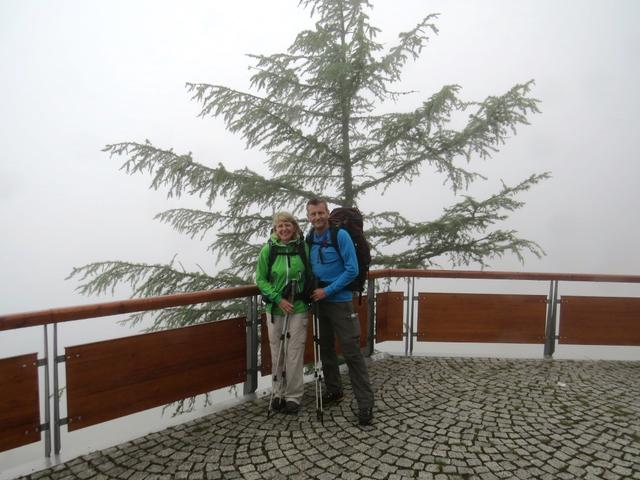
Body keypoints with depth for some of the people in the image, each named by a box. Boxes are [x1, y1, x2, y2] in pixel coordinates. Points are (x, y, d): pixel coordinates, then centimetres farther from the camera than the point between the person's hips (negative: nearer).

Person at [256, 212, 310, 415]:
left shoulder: (304, 247, -5)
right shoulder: (268, 250, -5)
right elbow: (261, 280, -1)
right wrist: (278, 299, -10)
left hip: (298, 308, -1)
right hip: (275, 308, 1)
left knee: (294, 353, 1)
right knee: (277, 353, 9)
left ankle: (294, 396, 17)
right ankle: (279, 393, 27)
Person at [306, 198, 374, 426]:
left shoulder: (340, 235, -11)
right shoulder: (309, 239, 6)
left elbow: (352, 270, -14)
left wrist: (327, 291, -15)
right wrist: (312, 289, 2)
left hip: (340, 301, -6)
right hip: (319, 301, 6)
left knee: (352, 352, -6)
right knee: (325, 348, 15)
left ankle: (365, 403, 2)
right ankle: (334, 390, 32)